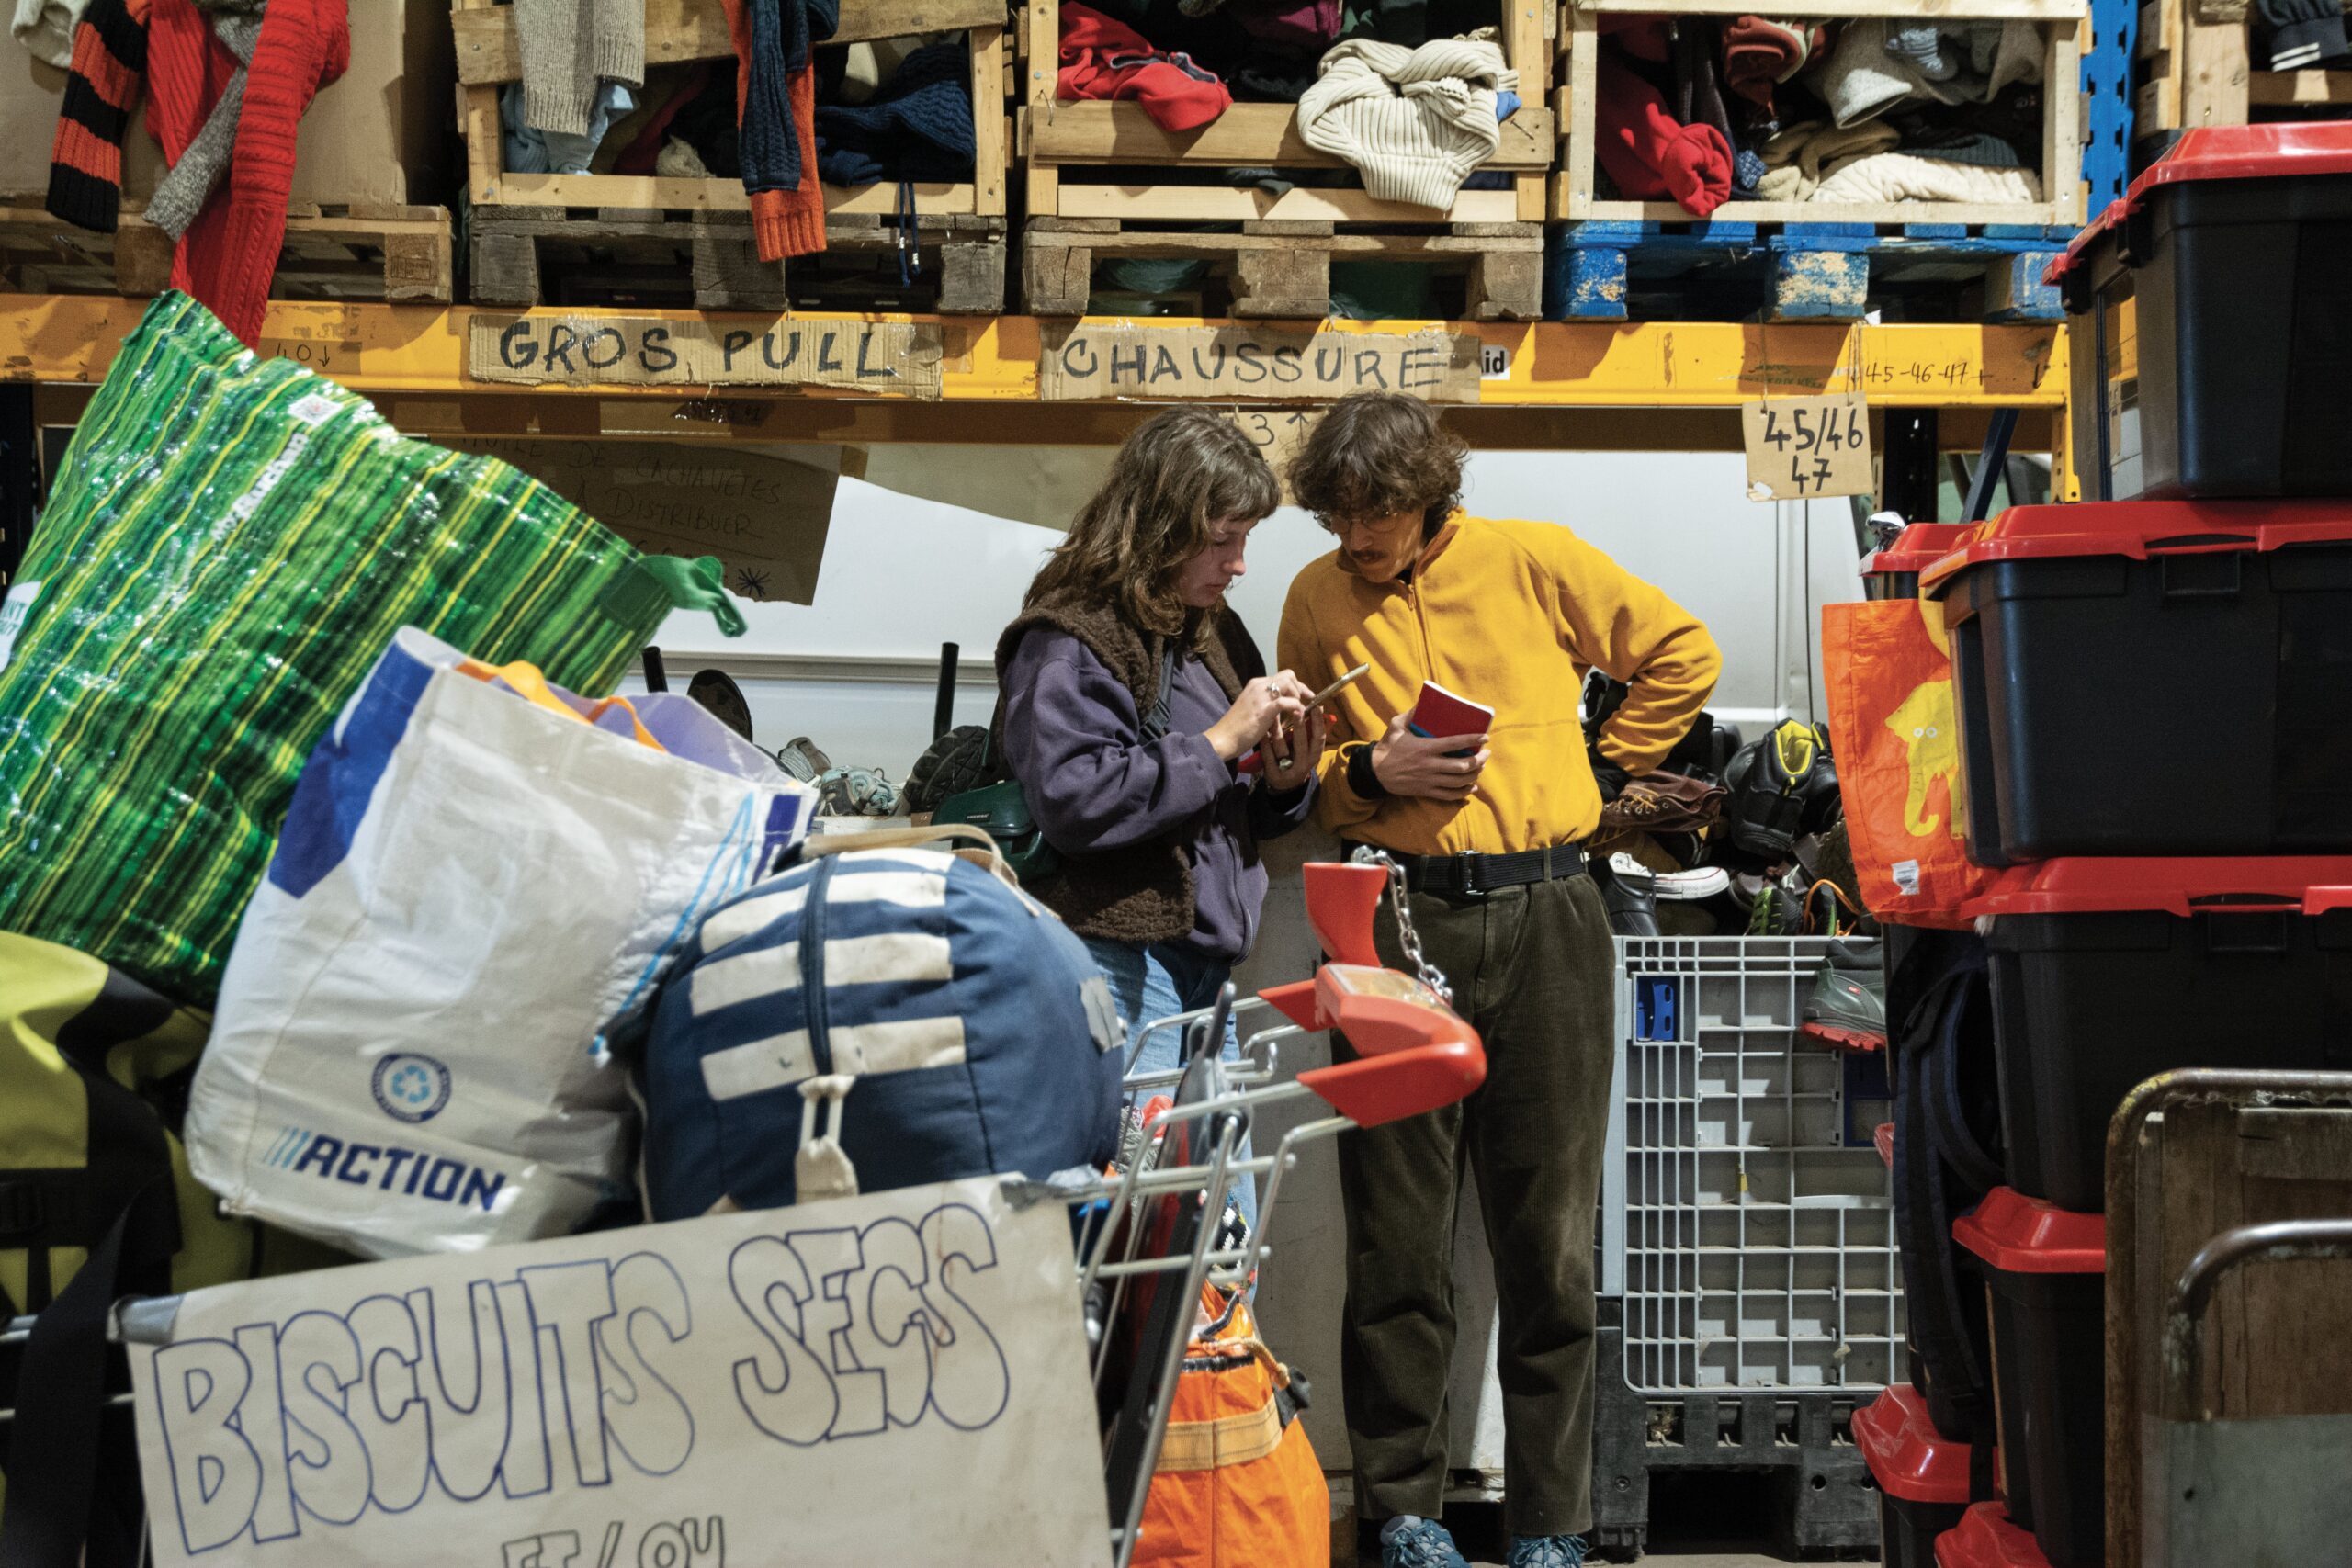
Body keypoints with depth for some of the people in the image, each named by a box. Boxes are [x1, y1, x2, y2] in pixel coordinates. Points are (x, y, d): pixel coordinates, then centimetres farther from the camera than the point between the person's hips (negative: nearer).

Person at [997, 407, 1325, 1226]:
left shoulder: (1217, 633, 18)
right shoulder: (1068, 640, -8)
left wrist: (1287, 779, 3)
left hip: (1207, 969, 9)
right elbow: (1074, 800, -22)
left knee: (1231, 1239, 9)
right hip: (1121, 963, -9)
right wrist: (1221, 741, -16)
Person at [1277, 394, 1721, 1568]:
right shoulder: (1317, 599, 8)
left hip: (1543, 913, 0)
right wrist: (1371, 773, -5)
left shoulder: (1533, 561, 4)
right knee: (1398, 1228, 2)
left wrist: (1598, 767, 10)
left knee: (1551, 1226, 3)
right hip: (1399, 919, 1)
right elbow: (1294, 772, 15)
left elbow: (1682, 654, 14)